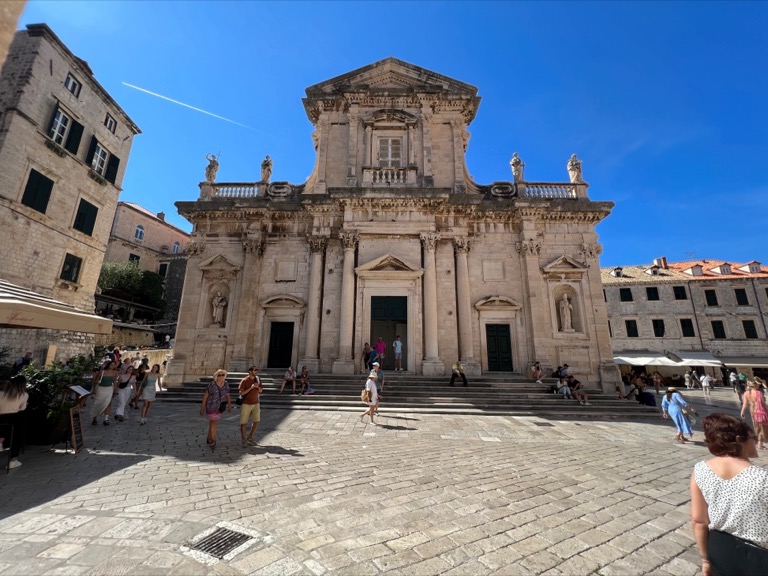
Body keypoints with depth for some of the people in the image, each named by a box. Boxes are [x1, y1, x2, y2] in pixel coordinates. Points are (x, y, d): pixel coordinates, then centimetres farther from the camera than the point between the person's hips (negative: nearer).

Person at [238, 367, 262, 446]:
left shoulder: (258, 379, 3)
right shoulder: (244, 380, -13)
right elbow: (241, 393, -15)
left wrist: (258, 387, -12)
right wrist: (251, 387, -25)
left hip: (256, 403, 5)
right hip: (246, 404, -5)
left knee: (256, 421, 7)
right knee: (243, 422, 4)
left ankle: (250, 438, 24)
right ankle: (244, 440, 18)